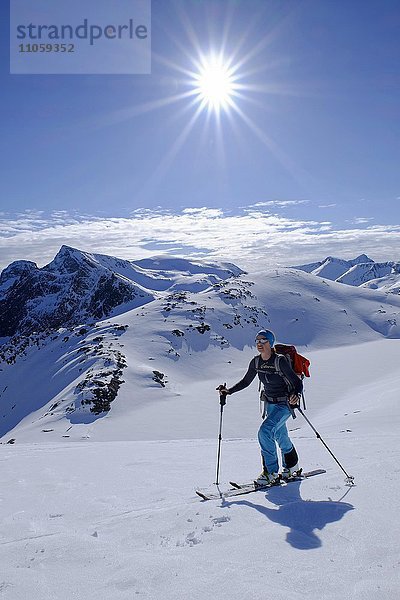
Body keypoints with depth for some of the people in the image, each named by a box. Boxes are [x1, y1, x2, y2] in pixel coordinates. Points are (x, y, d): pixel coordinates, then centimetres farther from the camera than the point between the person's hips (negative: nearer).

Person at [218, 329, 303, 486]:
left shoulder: (280, 361, -23)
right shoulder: (256, 362, -5)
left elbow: (297, 382, -22)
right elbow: (246, 381, 8)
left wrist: (296, 395, -42)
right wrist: (229, 391, -1)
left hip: (285, 404, -7)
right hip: (270, 403, 7)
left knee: (265, 431, -21)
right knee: (280, 436, 18)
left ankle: (271, 472, -6)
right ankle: (292, 467, 42)